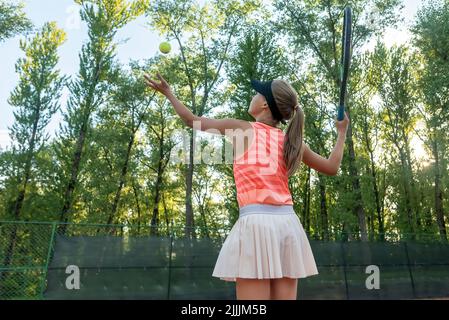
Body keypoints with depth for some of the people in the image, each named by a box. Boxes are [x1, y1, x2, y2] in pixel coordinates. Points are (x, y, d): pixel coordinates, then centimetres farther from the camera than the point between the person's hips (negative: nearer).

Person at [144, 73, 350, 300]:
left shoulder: (241, 129, 4)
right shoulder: (292, 141, 14)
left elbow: (191, 120, 15)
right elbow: (332, 167, 22)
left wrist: (167, 93, 31)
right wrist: (342, 132, 36)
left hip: (256, 222, -5)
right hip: (287, 224, 5)